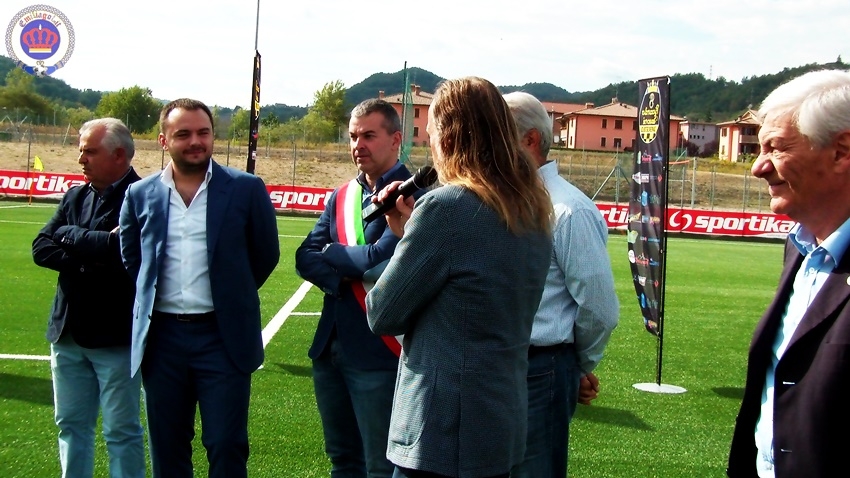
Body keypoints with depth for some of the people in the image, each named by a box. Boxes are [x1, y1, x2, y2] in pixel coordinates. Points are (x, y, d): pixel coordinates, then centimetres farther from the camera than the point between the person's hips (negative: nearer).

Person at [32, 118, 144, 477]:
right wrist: (94, 254, -14)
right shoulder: (75, 197, 10)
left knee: (121, 431, 5)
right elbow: (41, 249, 2)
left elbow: (124, 250, -27)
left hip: (116, 336, -7)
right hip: (68, 333, 7)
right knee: (71, 424, 17)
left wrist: (73, 237, -10)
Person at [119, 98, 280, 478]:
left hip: (223, 337, -2)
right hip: (162, 337, 3)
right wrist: (152, 303, 14)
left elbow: (266, 254, 7)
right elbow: (130, 261, 16)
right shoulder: (140, 195, 5)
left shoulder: (246, 189, -3)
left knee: (226, 447, 2)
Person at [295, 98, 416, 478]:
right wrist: (345, 278, -15)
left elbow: (383, 256, -22)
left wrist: (332, 253, -4)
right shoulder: (341, 197, 12)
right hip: (330, 347, 8)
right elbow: (305, 257, 4)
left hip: (379, 351, -7)